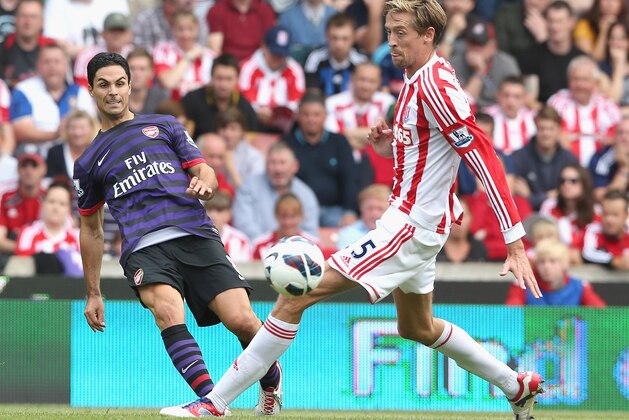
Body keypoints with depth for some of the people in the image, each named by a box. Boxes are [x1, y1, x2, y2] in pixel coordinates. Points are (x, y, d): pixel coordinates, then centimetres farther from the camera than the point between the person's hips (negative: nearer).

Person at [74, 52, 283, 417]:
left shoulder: (164, 126, 21)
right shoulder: (88, 163, 23)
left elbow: (205, 173, 17)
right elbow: (91, 229, 30)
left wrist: (205, 184, -9)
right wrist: (94, 294, 28)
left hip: (197, 236, 0)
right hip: (145, 248, 0)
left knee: (242, 321, -15)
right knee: (168, 312, -33)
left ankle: (271, 381, 16)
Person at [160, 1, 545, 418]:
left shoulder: (435, 85, -20)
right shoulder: (416, 79, 10)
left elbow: (484, 158, -24)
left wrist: (515, 242, -28)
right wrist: (392, 145, 4)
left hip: (409, 226, -11)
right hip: (414, 222, 11)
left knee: (296, 296, -15)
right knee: (417, 327, 30)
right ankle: (519, 386, 42)